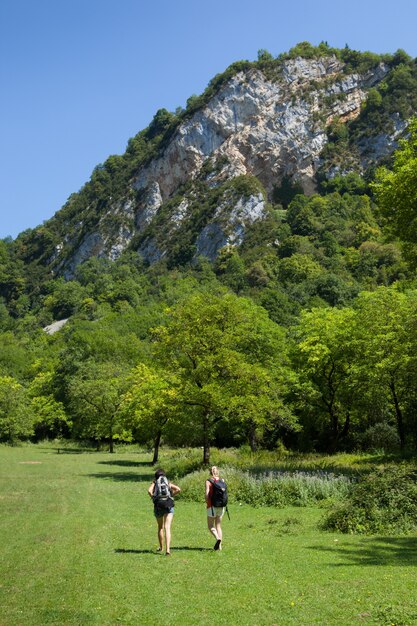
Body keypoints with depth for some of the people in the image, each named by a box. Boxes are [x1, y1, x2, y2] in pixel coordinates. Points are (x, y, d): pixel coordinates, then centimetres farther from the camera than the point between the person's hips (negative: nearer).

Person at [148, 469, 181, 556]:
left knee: (160, 528, 21)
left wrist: (153, 498, 1)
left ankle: (161, 547, 33)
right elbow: (178, 489, -3)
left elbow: (149, 491, -13)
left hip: (158, 506, 0)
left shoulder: (154, 483, 6)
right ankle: (167, 549, -21)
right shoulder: (169, 483, 10)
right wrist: (171, 495, 7)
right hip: (169, 506, 0)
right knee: (167, 528, -7)